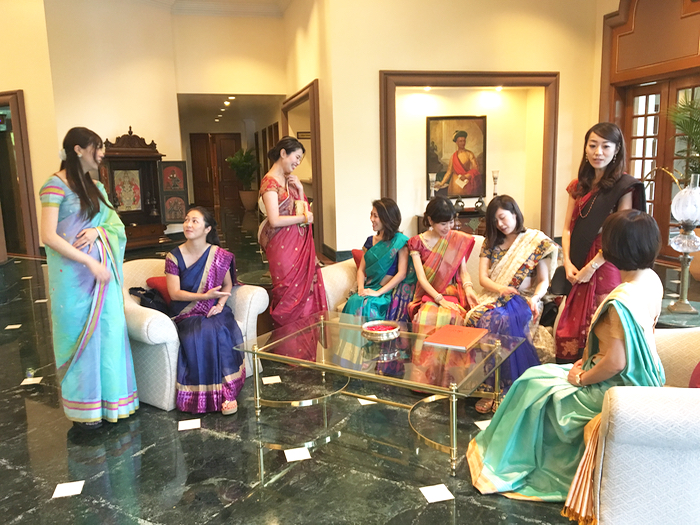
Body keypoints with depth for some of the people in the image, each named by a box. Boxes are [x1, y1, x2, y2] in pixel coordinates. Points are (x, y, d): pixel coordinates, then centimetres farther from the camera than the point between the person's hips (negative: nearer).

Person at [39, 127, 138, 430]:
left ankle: (110, 397, 24)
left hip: (102, 268, 7)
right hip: (74, 272, -7)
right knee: (80, 333, 3)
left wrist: (98, 230, -8)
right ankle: (82, 407, 18)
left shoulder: (95, 186, 13)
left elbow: (113, 224, 15)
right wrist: (90, 262, -19)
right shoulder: (56, 185, -9)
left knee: (107, 328, 10)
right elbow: (48, 236, -16)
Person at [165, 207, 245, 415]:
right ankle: (202, 395, -19)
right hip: (187, 313, 0)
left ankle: (227, 392, -23)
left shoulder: (220, 255, 1)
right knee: (197, 336, -32)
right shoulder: (174, 257, -2)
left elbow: (227, 285, 11)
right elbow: (174, 293, -8)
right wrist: (204, 296, -21)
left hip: (214, 310, 1)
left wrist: (220, 303, -9)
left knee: (222, 332, -31)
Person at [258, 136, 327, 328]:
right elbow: (274, 220, -20)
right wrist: (303, 218, -11)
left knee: (308, 287, 5)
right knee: (290, 292, -1)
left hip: (299, 241, 8)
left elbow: (304, 210, 16)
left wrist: (300, 189, 2)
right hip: (283, 245, -8)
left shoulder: (289, 180, 13)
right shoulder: (270, 182, -11)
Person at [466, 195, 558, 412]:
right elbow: (483, 278, 4)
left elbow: (543, 281, 3)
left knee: (505, 322, -37)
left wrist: (535, 298, -18)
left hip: (523, 299, -2)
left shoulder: (537, 241, 6)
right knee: (478, 319, -33)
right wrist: (500, 288, -17)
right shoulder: (490, 242, 14)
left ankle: (505, 387, -27)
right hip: (494, 297, 3)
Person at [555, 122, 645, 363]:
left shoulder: (624, 186, -6)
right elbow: (568, 228, 9)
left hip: (604, 266, -5)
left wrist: (590, 267, -13)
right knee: (570, 329, 8)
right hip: (577, 269, 6)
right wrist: (568, 262, -4)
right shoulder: (578, 186, 11)